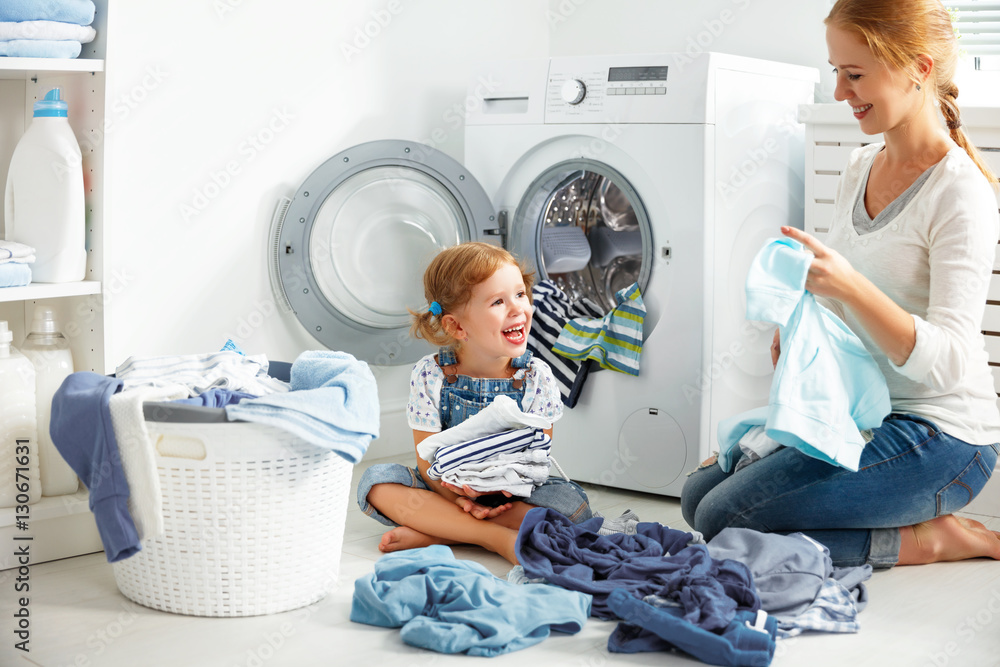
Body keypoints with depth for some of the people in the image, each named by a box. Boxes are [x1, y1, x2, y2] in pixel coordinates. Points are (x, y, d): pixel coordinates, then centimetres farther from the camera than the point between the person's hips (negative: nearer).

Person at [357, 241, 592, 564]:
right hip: (446, 490, 0)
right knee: (376, 480, -24)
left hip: (512, 497, 0)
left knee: (571, 501, -28)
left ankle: (429, 533, -28)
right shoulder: (429, 376, -10)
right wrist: (457, 498, -31)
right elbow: (427, 460, -10)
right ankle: (495, 537, -31)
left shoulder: (536, 377, -8)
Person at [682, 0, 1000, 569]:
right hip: (860, 414, 9)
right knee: (698, 493, 8)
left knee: (722, 520, -16)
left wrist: (851, 287, -38)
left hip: (940, 439, -9)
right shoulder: (860, 168, 7)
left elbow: (947, 364, -26)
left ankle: (923, 540, -3)